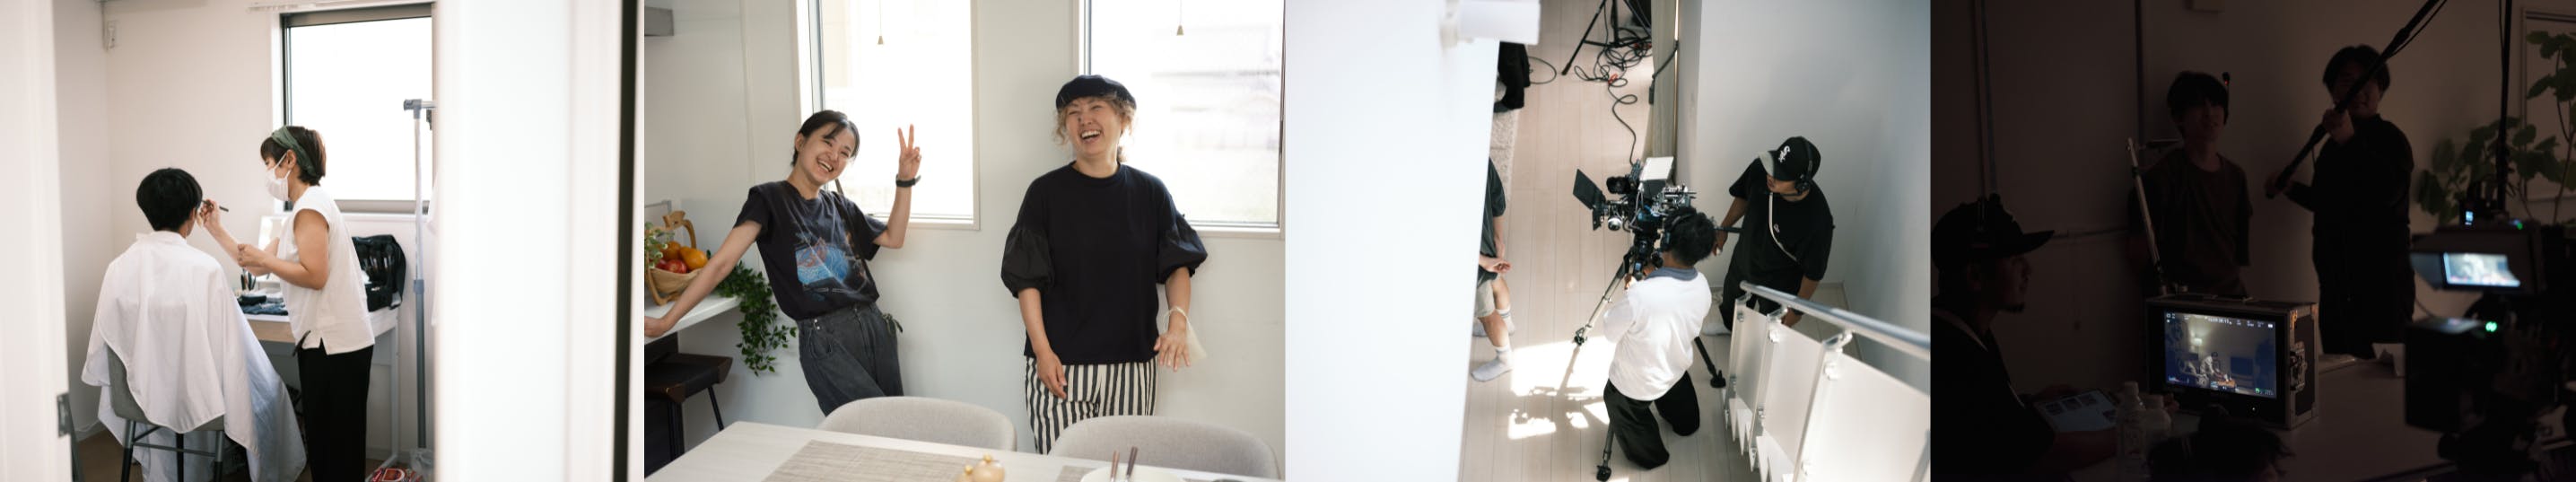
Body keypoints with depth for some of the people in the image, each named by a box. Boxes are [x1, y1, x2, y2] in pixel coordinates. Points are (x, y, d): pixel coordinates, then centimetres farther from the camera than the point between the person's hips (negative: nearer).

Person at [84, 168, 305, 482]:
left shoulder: (119, 267, -11)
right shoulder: (205, 269, -23)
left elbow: (104, 337, -2)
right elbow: (229, 347, -20)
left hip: (142, 395, 5)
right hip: (197, 397, -4)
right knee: (269, 388, 27)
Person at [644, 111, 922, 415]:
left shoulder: (839, 205, 16)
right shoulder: (769, 199, -1)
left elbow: (893, 238, 20)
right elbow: (721, 264, -7)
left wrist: (905, 180, 9)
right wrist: (666, 322, -10)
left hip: (874, 327, 6)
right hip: (824, 338, -6)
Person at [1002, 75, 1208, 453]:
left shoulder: (1149, 192, 6)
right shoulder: (1047, 192, 1)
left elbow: (1177, 265, 5)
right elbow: (1027, 278, -1)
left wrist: (1178, 321, -13)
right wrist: (1042, 351, -8)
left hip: (1131, 367, 2)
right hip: (1060, 365, -1)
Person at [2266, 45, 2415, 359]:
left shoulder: (2389, 139, -8)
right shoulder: (2332, 144, 15)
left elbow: (2388, 192, -28)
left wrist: (2351, 141, -33)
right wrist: (2290, 189, 14)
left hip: (2381, 285, -8)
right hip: (2336, 287, 8)